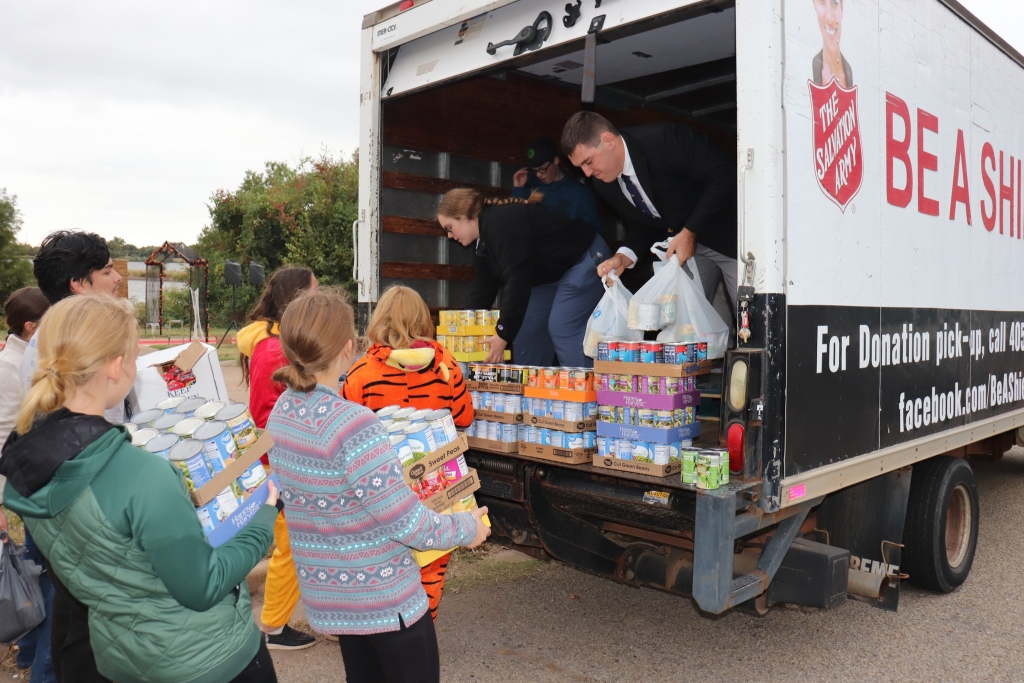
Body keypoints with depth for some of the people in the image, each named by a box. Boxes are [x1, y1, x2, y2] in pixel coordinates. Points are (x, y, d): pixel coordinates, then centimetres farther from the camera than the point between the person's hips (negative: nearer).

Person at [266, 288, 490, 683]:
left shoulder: (281, 414, -3)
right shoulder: (352, 424, -28)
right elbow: (407, 524, -23)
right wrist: (468, 528, -6)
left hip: (328, 594, 7)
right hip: (384, 598, -7)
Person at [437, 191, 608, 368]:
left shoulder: (502, 223, -27)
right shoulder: (484, 243, 5)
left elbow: (518, 280, -31)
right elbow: (483, 290, 9)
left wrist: (503, 335, -29)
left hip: (585, 260, -10)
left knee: (562, 329, -19)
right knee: (527, 328, 5)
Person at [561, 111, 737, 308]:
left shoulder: (664, 139, -26)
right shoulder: (603, 185, -5)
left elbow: (724, 175, -24)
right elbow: (639, 226, 6)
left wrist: (690, 232, -26)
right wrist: (624, 257, -15)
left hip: (726, 234, -5)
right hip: (681, 244, 6)